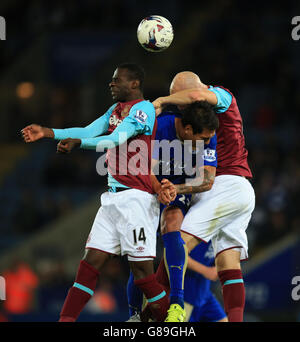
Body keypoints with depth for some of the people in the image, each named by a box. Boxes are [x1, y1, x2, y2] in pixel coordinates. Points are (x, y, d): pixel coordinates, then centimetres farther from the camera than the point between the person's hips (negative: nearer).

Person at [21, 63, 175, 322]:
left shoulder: (143, 109, -9)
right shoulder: (116, 109, 20)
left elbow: (116, 139, -22)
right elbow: (88, 131, 14)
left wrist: (78, 142, -33)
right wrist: (48, 133, 5)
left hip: (136, 196, -9)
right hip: (114, 198, 9)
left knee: (142, 269, -9)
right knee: (92, 261, 3)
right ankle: (66, 319, 1)